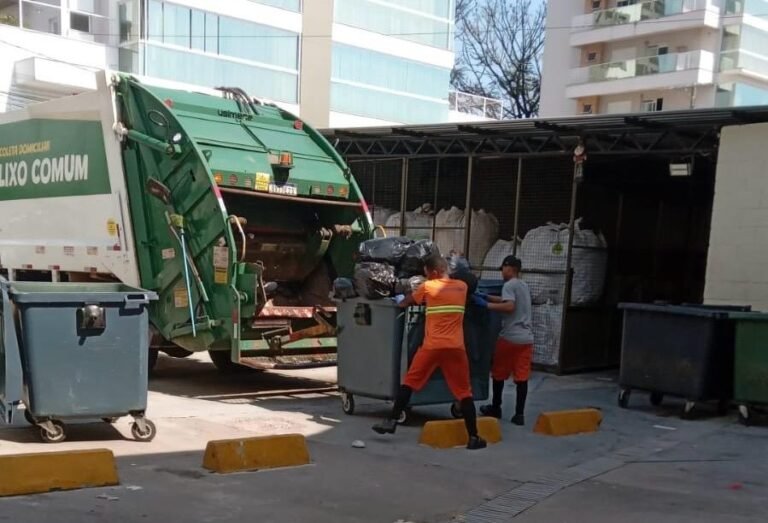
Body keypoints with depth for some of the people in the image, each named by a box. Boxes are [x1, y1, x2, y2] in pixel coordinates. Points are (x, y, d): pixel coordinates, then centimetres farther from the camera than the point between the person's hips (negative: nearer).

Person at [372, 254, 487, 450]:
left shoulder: (428, 287, 3)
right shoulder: (462, 287, 10)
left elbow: (404, 303, 17)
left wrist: (400, 300, 38)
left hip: (432, 346, -2)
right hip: (456, 347, 2)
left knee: (409, 382, 13)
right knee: (464, 392, 5)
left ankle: (391, 422, 14)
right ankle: (474, 437, 4)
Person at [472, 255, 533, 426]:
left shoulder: (509, 285, -9)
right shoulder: (524, 285, 18)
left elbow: (509, 306, -22)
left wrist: (486, 304, -17)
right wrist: (488, 297, 22)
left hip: (509, 337, -6)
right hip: (526, 338, 7)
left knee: (499, 374, 12)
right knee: (522, 377, 2)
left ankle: (495, 408, 23)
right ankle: (519, 414, -1)